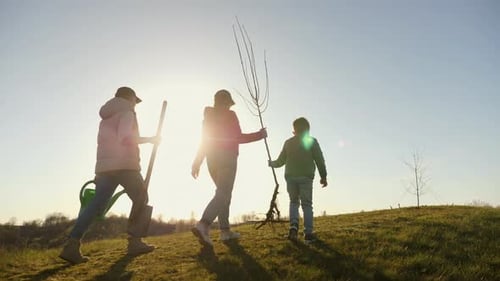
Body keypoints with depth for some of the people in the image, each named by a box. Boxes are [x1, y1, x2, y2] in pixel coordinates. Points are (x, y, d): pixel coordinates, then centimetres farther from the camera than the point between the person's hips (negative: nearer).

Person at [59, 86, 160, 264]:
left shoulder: (107, 117, 28)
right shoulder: (127, 112, 2)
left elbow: (108, 141, 22)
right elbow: (125, 137, -13)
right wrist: (149, 140, -4)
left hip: (104, 167, 7)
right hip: (124, 165, -7)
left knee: (96, 205, -1)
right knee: (140, 199, 5)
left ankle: (72, 245, -12)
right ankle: (135, 242, -1)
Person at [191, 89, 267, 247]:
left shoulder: (208, 117, 15)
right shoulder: (229, 115, -4)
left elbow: (204, 141, 15)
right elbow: (238, 138, -10)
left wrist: (197, 162, 15)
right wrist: (259, 135, 0)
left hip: (212, 159, 8)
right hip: (227, 158, -7)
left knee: (223, 193, 15)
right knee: (223, 194, -13)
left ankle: (225, 230, 14)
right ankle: (203, 225, -31)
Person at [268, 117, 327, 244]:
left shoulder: (288, 142, 9)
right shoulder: (312, 141, 3)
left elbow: (280, 161, 15)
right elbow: (319, 160, -2)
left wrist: (271, 163, 35)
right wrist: (323, 176, 4)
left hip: (290, 176, 2)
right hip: (306, 177, -2)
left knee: (294, 201, 16)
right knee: (307, 204, 3)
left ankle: (293, 225, -7)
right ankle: (308, 233, -2)